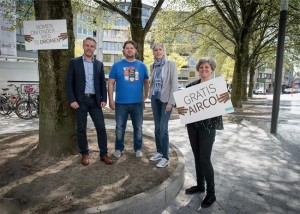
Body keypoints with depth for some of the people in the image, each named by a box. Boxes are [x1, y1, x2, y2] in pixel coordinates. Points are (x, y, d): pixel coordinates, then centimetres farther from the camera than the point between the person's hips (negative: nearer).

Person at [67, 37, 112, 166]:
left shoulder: (99, 64, 10)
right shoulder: (74, 62, 3)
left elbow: (103, 83, 10)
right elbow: (69, 83, -1)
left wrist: (104, 99, 0)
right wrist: (72, 100, -10)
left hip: (95, 100, 2)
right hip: (80, 100, -1)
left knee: (101, 128, 0)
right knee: (81, 129, 6)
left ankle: (103, 154, 12)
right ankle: (84, 154, 21)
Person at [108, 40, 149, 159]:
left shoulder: (142, 66, 4)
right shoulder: (117, 65, 0)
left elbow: (146, 82, 14)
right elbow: (111, 83, 0)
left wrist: (145, 96, 10)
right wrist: (111, 100, -5)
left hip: (137, 102, 1)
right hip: (121, 103, -1)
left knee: (138, 127, 11)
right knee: (120, 127, 9)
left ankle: (138, 148, 28)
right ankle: (118, 148, 26)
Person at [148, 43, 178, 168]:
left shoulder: (171, 64, -7)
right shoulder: (153, 66, 9)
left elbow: (174, 84, -11)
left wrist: (171, 102, -17)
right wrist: (150, 94, 5)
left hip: (166, 99, -5)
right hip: (155, 99, 5)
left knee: (163, 128, -8)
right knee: (157, 127, 10)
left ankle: (165, 157, 3)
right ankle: (159, 152, 24)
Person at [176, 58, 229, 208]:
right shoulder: (191, 86, 6)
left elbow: (223, 105, -9)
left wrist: (227, 98, -32)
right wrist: (179, 109, -18)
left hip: (208, 126, -4)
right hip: (192, 125, 4)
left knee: (205, 159, -4)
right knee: (197, 157, 14)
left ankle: (211, 193, 12)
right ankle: (200, 185, 31)